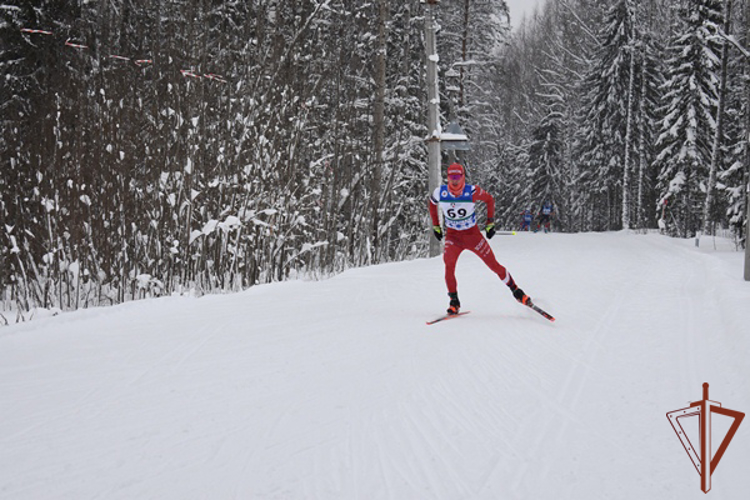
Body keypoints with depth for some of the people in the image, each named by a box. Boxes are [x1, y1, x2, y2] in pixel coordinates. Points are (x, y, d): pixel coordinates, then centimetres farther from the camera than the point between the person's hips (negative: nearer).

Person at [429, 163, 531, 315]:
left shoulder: (472, 191, -20)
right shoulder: (440, 193, -15)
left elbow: (489, 199, -1)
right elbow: (432, 204, 9)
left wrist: (490, 223, 0)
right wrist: (435, 226, 9)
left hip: (472, 234, -1)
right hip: (452, 235, 1)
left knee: (494, 265, 1)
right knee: (449, 265, -24)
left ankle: (515, 290, 23)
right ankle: (454, 301, -9)